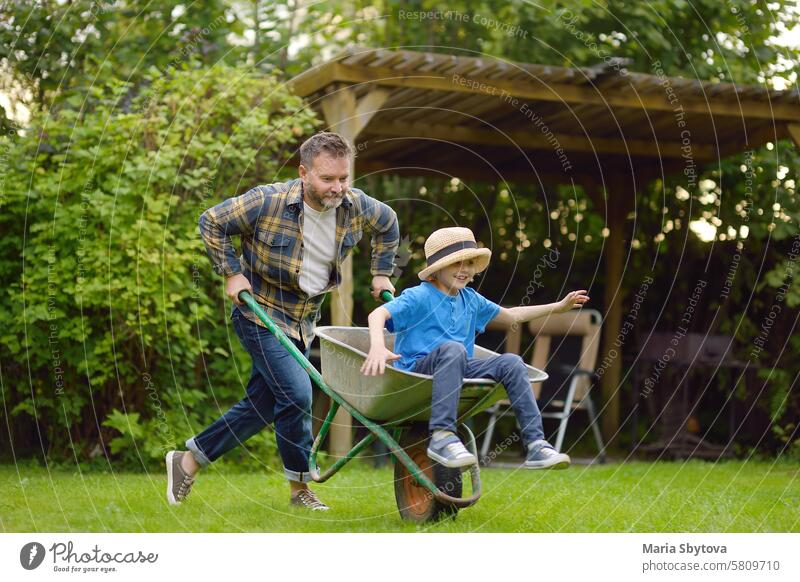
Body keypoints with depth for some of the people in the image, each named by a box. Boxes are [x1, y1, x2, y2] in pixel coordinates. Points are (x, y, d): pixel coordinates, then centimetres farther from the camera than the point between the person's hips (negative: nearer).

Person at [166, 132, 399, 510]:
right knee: (296, 394, -18)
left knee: (262, 403, 8)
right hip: (261, 312, -6)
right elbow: (212, 222, -9)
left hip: (303, 320, 6)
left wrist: (381, 273, 13)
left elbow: (388, 224, 15)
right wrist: (231, 273, -12)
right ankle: (300, 489, 0)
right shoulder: (268, 202, -22)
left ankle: (189, 460, 21)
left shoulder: (356, 206, -7)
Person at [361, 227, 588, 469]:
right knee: (452, 348, -37)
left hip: (458, 370, 7)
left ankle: (535, 444, -17)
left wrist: (559, 306, 29)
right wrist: (377, 347, -43)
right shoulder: (419, 297, -7)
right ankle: (441, 436, -40)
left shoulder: (471, 299, 15)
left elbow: (511, 316, 30)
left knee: (511, 362, -12)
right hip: (417, 371, -6)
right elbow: (378, 314, -22)